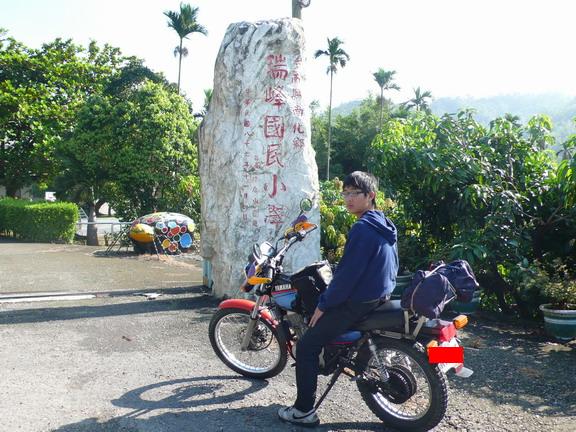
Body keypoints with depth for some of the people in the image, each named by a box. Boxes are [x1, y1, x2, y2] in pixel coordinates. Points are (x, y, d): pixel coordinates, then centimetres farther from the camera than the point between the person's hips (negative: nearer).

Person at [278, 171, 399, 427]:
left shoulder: (362, 228, -22)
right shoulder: (384, 225, 8)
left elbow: (348, 273, -23)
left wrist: (323, 304, -14)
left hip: (358, 302, -10)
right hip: (381, 296, 10)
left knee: (306, 347, -3)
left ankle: (304, 411, 2)